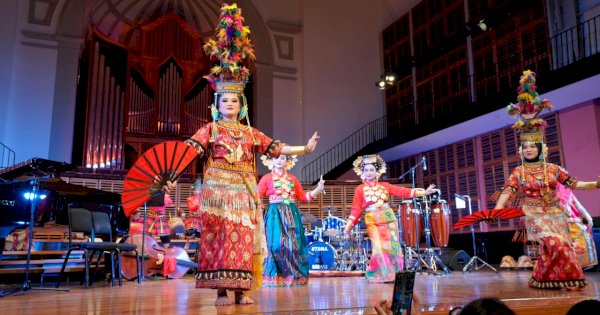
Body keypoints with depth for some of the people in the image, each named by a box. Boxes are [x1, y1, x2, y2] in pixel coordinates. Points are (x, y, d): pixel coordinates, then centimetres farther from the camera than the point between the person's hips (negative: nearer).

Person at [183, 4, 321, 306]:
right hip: (218, 188, -2)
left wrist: (304, 148, 8)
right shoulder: (211, 129, 8)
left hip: (243, 190, 3)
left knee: (243, 236, -1)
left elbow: (275, 147, 12)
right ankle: (221, 289, -4)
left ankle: (241, 289, 2)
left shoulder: (250, 132, 15)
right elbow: (190, 148, -5)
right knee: (219, 234, -8)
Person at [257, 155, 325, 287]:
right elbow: (257, 195, 0)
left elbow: (303, 196, 17)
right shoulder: (267, 178, 6)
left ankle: (294, 276, 11)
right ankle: (274, 277, 1)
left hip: (292, 214, 3)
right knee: (277, 245, -11)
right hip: (275, 215, -3)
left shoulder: (293, 179, 16)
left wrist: (318, 189, 11)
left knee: (294, 245, 0)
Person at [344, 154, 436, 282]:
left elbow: (401, 191, 2)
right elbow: (356, 208, -1)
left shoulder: (384, 185, 9)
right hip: (372, 221, -3)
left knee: (392, 246, 2)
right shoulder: (360, 189, 3)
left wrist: (422, 192, -7)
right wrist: (350, 223, -14)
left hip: (389, 219, 3)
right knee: (379, 247, -12)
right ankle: (382, 274, 3)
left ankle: (395, 273, 14)